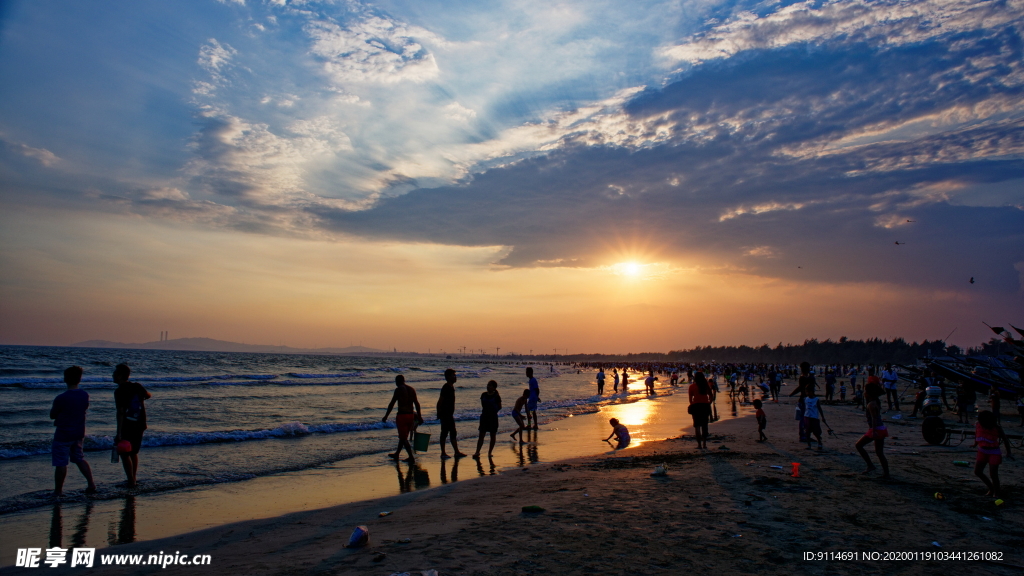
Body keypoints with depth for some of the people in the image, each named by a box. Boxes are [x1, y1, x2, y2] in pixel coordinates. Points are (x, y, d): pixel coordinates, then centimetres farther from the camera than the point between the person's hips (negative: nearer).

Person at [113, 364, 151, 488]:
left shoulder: (119, 391, -15)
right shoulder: (137, 386, 2)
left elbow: (120, 413, -20)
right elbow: (149, 395, 21)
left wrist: (119, 433, -21)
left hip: (127, 427, -6)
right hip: (140, 425, 7)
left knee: (125, 454, 3)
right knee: (134, 453, 20)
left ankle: (131, 481, 2)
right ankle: (134, 478, 29)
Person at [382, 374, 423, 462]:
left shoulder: (399, 389, -8)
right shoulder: (412, 389, 10)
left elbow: (392, 404, -9)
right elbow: (417, 404, 11)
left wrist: (386, 416, -3)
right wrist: (419, 416, 15)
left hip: (402, 415, -7)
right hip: (411, 415, 7)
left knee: (403, 437, 0)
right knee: (403, 436, 19)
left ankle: (411, 457, -4)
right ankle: (397, 454, 33)